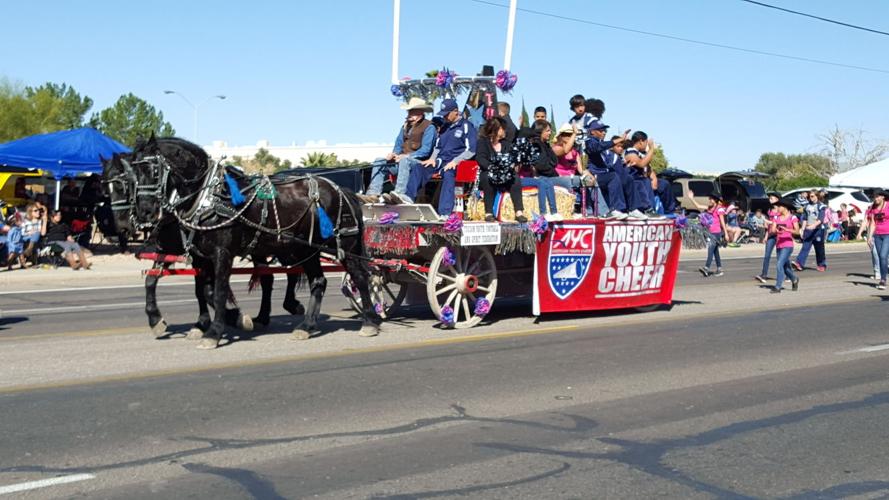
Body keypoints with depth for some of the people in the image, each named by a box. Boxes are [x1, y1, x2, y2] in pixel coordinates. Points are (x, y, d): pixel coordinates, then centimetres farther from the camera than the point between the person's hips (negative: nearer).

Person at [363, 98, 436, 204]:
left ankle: (399, 194, -49)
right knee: (379, 162, -3)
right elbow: (398, 145, 21)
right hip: (402, 160, 8)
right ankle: (373, 194, -17)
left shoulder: (429, 127, -4)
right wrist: (393, 154, -2)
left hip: (419, 162, -8)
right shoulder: (405, 126, 20)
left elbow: (425, 150, -14)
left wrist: (406, 156, -21)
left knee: (404, 161, -38)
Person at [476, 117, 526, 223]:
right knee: (489, 177, -36)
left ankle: (519, 212, -31)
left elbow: (513, 158, 3)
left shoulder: (506, 143, 14)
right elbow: (480, 158, -14)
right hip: (487, 174, -3)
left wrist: (512, 165, -23)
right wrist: (491, 167, -34)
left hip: (505, 176, 3)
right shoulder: (483, 141, 1)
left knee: (515, 178, -26)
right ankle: (488, 213, -34)